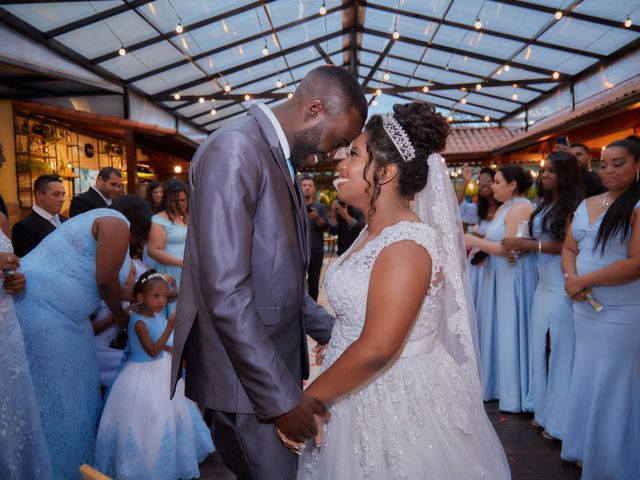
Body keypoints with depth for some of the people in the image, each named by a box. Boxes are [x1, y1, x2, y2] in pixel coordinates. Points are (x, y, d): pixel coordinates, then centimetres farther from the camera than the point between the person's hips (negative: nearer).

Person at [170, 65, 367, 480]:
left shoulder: (283, 161, 10)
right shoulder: (235, 150, -18)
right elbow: (225, 293, -25)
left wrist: (332, 331, 11)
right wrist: (282, 397, -20)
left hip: (276, 359, 9)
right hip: (247, 375, -9)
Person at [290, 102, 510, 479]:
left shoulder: (406, 244, -25)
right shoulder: (373, 232, 4)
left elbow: (376, 350, -29)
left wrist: (306, 400, -19)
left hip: (398, 401, -8)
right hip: (358, 393, 8)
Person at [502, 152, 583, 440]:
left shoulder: (573, 205, -10)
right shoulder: (545, 204, 14)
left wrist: (530, 244, -16)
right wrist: (520, 246, -3)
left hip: (562, 285, -8)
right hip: (544, 283, 8)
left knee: (560, 348, 1)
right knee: (542, 345, 13)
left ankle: (560, 418, 16)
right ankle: (544, 409, 27)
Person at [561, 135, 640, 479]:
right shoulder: (586, 205, 9)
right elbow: (569, 248, 10)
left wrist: (582, 281, -14)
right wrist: (571, 278, -10)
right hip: (585, 309, 6)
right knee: (587, 383, 16)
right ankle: (586, 450, 35)